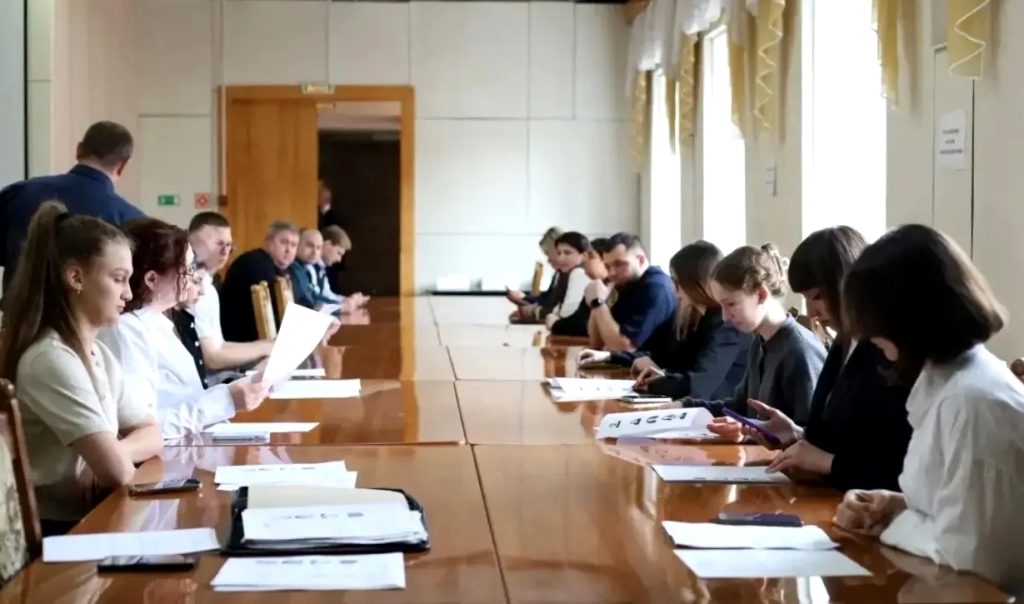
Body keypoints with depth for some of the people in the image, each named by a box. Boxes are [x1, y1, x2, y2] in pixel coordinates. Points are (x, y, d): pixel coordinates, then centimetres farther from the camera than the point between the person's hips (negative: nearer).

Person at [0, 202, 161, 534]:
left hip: (92, 519, 8)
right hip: (59, 532, -8)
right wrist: (110, 460, -4)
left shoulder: (100, 355, 11)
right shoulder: (50, 359, -20)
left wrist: (104, 459, -9)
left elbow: (152, 435, 10)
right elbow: (118, 471, -26)